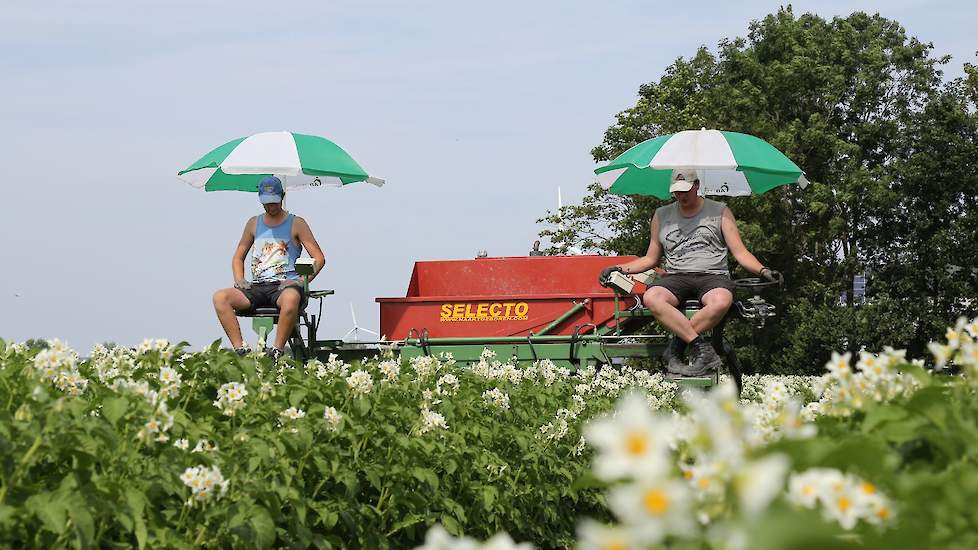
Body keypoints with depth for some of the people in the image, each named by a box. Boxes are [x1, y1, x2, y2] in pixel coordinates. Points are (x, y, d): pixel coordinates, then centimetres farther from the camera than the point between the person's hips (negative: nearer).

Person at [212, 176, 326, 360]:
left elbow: (319, 259, 4)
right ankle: (240, 350, -29)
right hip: (257, 287, 4)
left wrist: (303, 281, -12)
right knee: (220, 297, -23)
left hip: (285, 286, -4)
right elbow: (238, 257, 25)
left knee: (291, 298, -42)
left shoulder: (296, 224, 9)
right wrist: (239, 279, 4)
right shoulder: (254, 223, 20)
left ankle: (277, 351, -34)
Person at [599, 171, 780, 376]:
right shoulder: (662, 216, 20)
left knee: (721, 302, -39)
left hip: (712, 275, -2)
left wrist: (763, 271, -8)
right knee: (651, 298, -34)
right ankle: (702, 347, -34)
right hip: (676, 276, 2)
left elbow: (740, 252, 9)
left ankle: (675, 348, -26)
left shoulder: (719, 212, 13)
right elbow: (651, 258, 25)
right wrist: (620, 268, 12)